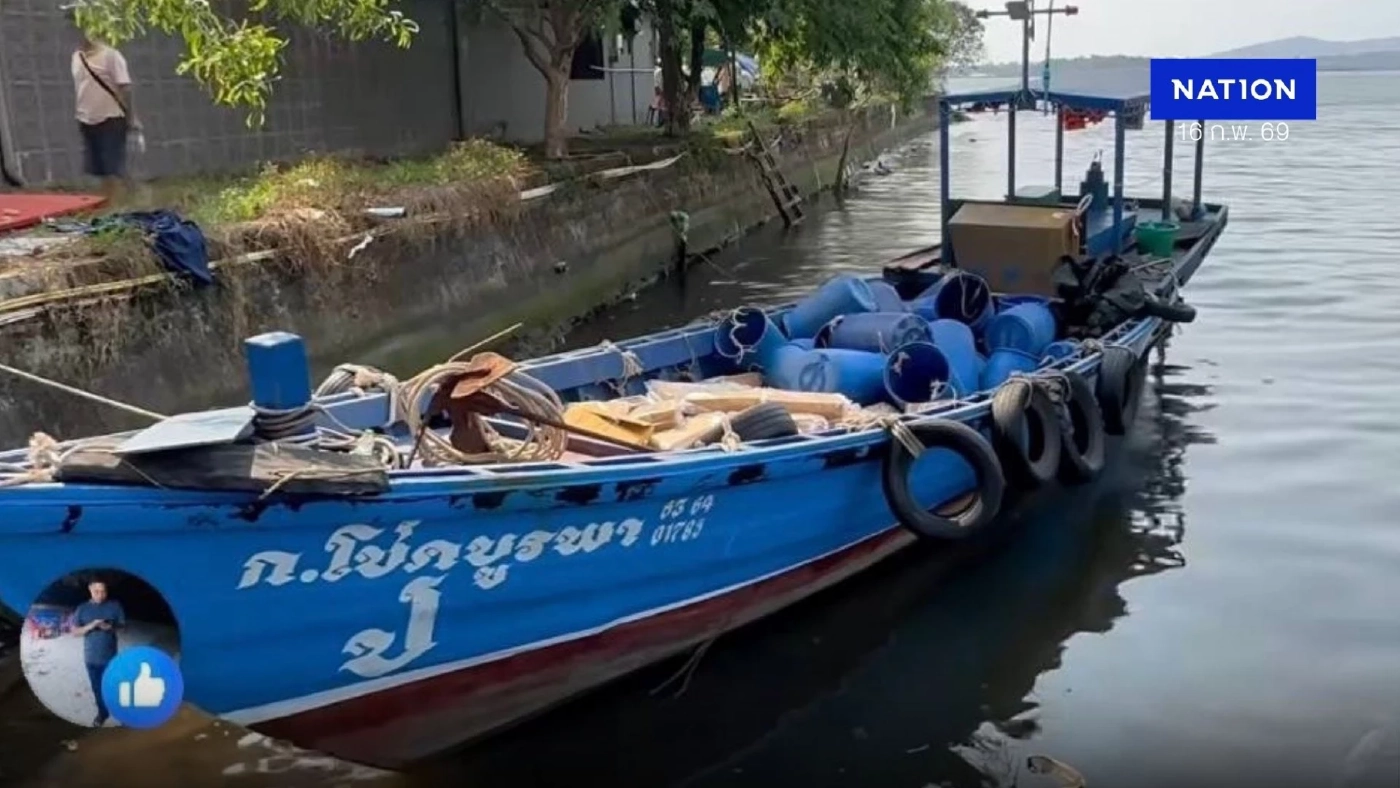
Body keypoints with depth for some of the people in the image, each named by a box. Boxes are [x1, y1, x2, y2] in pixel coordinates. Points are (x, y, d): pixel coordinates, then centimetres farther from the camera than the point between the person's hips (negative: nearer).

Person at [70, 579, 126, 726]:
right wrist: (90, 626, -21)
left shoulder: (115, 605, -3)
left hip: (110, 655, -2)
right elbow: (75, 631, -2)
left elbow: (123, 624, 2)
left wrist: (112, 627, -20)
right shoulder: (82, 609, -1)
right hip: (91, 656, 2)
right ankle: (102, 713, 29)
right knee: (97, 687, 12)